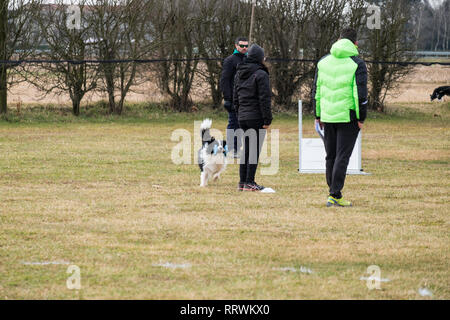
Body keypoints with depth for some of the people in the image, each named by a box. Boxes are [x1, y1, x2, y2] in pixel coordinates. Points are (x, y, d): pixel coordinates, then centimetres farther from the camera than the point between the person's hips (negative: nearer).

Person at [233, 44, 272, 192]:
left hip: (242, 117, 7)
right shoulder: (260, 74, -11)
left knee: (245, 149, 12)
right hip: (256, 118, -7)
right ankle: (249, 182, -5)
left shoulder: (239, 74, 13)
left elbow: (235, 98, 17)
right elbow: (264, 99, -14)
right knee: (255, 150, -4)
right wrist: (267, 119, -12)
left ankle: (242, 182, 13)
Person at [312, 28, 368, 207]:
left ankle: (334, 193, 17)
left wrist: (318, 116, 17)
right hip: (349, 117, -4)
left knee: (331, 156, 13)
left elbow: (316, 91, 11)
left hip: (327, 117, 4)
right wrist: (361, 118, -5)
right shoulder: (357, 64, -7)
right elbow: (361, 94, -12)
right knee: (342, 157, -3)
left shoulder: (323, 62, 8)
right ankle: (335, 196, -8)